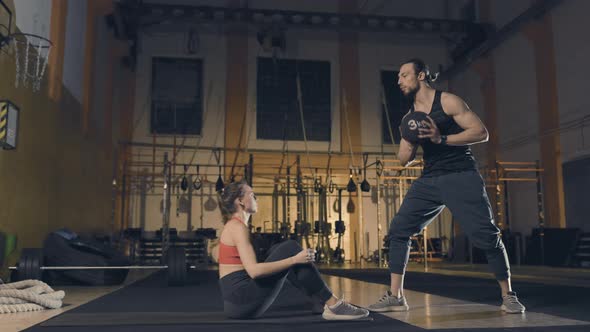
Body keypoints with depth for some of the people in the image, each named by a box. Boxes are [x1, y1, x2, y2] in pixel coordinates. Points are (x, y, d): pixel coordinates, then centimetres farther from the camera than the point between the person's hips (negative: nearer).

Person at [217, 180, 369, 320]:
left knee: (278, 251, 16)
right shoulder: (238, 227, -11)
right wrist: (294, 259, -21)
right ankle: (334, 305, -9)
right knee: (290, 249, -11)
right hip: (242, 300, -10)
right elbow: (253, 270, -23)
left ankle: (323, 301, 12)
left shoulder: (233, 226, 18)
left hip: (238, 299, 10)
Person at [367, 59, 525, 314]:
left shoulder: (448, 101, -4)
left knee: (485, 234, -11)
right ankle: (395, 296, 2)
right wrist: (410, 141, -8)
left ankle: (508, 295, 7)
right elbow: (404, 160, 14)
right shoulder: (409, 116, 13)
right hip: (429, 180, 6)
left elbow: (481, 132, -9)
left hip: (460, 175, -5)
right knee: (398, 230, -4)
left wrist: (441, 138, -19)